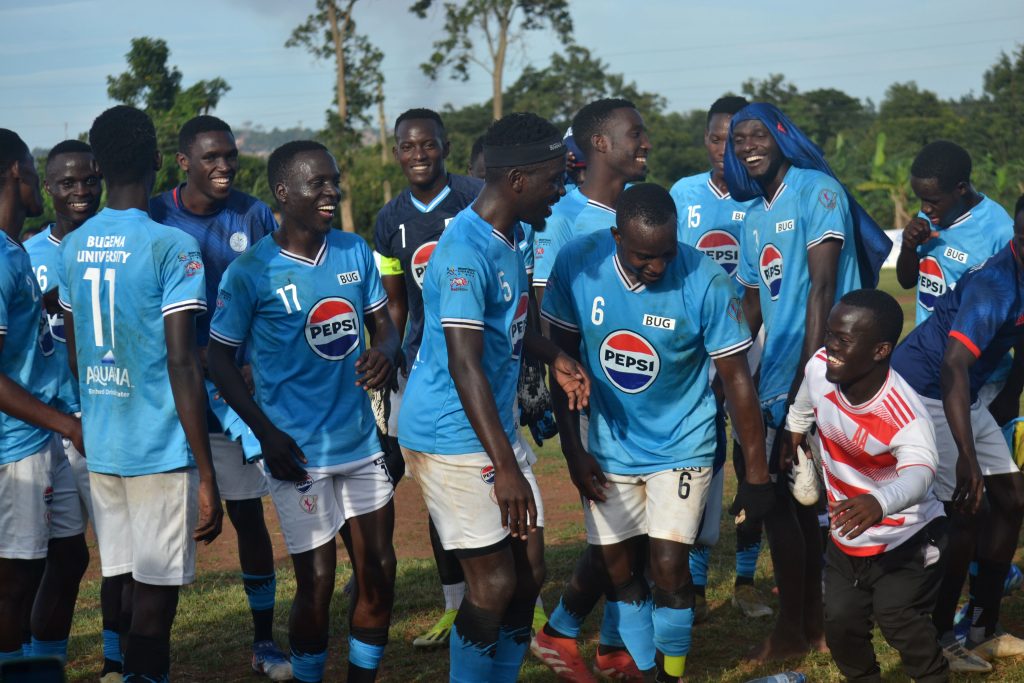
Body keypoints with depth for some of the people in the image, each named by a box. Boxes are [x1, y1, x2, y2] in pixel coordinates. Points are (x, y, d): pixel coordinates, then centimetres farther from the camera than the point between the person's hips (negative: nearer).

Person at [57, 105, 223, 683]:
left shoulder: (73, 248, 7)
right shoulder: (171, 247, -12)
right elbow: (182, 363, -15)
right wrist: (207, 476, -13)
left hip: (100, 448, 6)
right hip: (161, 450, -6)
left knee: (128, 586, 13)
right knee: (156, 595, -1)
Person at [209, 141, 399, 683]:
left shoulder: (354, 251, 3)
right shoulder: (251, 271, -11)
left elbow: (383, 324, 12)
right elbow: (220, 359, -5)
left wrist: (384, 353, -12)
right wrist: (266, 432, -12)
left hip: (361, 441, 5)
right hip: (300, 453, -5)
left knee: (378, 572, 8)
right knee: (317, 583, 0)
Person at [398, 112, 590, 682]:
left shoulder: (509, 236, 8)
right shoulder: (467, 251, -22)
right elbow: (464, 366, -28)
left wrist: (554, 358, 5)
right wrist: (504, 467, -32)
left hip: (497, 426, 9)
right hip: (452, 437, -9)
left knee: (530, 573, 9)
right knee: (495, 583, -7)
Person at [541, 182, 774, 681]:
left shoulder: (705, 281, -22)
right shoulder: (577, 263, -16)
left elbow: (737, 380, -14)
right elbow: (562, 358, -3)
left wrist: (757, 473, -11)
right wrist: (572, 449, -2)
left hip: (680, 447, -2)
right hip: (609, 447, 3)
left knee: (668, 569, -8)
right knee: (616, 570, 5)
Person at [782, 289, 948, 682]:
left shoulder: (902, 414, -34)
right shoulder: (819, 368, -16)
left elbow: (919, 472, -53)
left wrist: (880, 503, -74)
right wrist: (795, 426, 31)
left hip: (907, 539, -6)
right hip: (847, 539, 6)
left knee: (898, 618, -20)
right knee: (840, 624, 5)